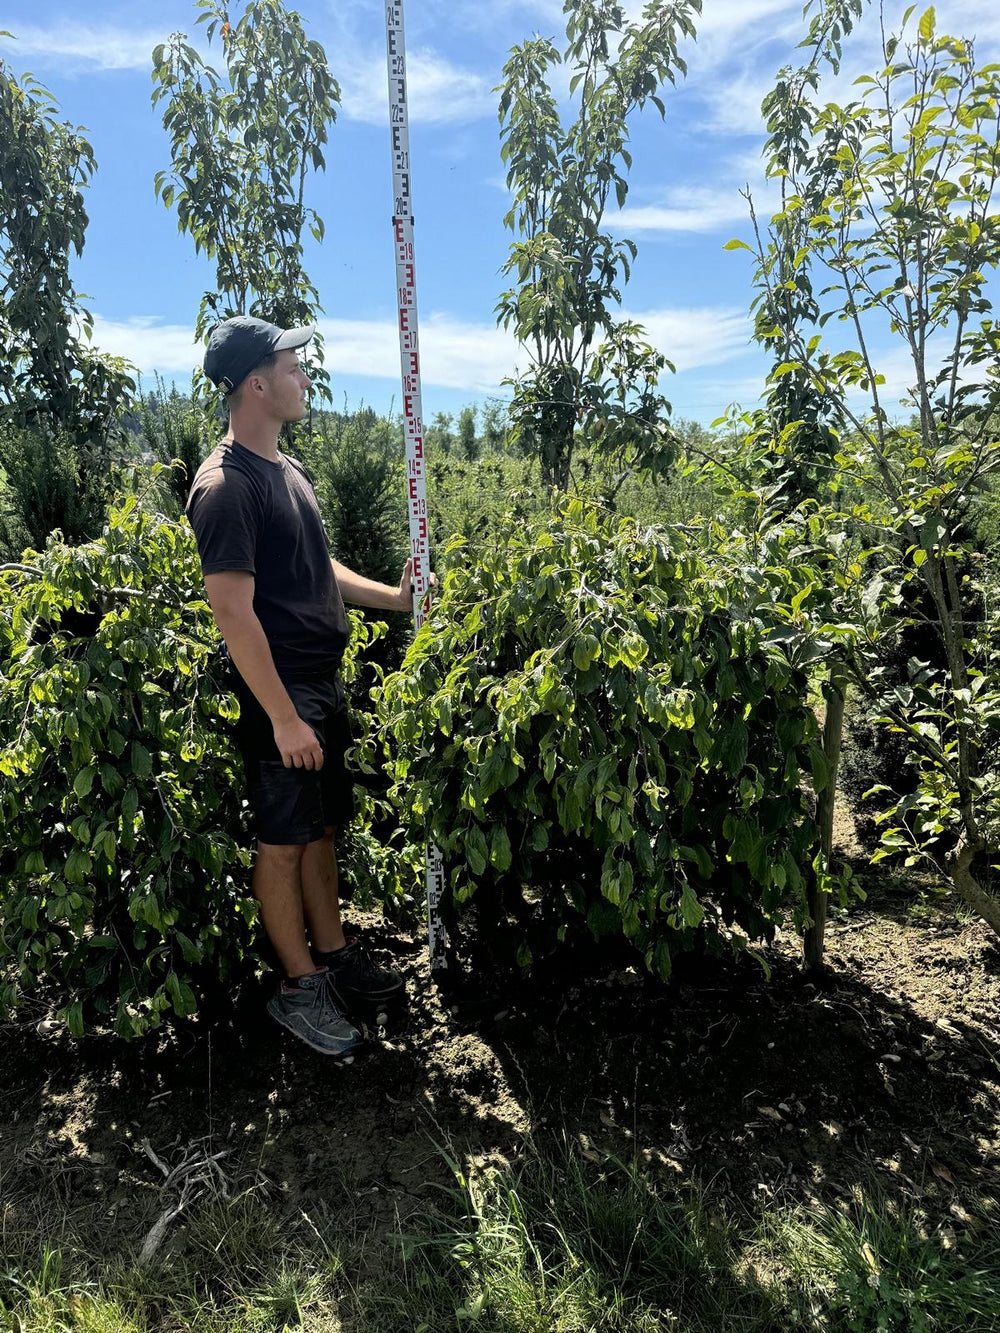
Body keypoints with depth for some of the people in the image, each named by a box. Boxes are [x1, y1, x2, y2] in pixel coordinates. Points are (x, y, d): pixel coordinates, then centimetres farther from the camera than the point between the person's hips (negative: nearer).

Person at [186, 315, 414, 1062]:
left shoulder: (288, 469, 13)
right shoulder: (225, 487, -16)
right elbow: (234, 612, -20)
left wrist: (392, 598, 15)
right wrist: (283, 717, -20)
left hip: (324, 682, 9)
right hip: (278, 694, -9)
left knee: (321, 827, 17)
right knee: (283, 841, 5)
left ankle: (333, 955, 33)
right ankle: (299, 986, 20)